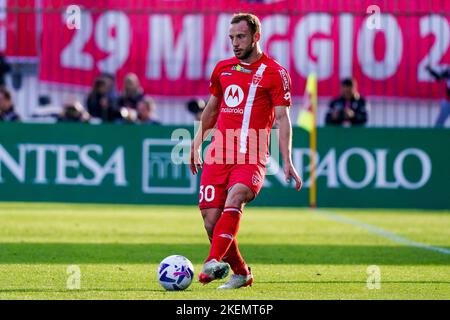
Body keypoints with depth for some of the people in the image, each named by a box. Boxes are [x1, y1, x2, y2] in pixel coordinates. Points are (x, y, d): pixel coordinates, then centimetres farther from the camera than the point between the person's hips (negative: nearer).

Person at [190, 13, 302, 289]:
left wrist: (287, 161, -14)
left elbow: (282, 118, -5)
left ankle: (213, 263, -44)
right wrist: (197, 145, 30)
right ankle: (241, 273, 18)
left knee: (234, 200, -32)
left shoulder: (274, 73, -1)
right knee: (212, 221, -2)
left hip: (251, 158, -5)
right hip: (217, 155, 5)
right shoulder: (223, 68, 15)